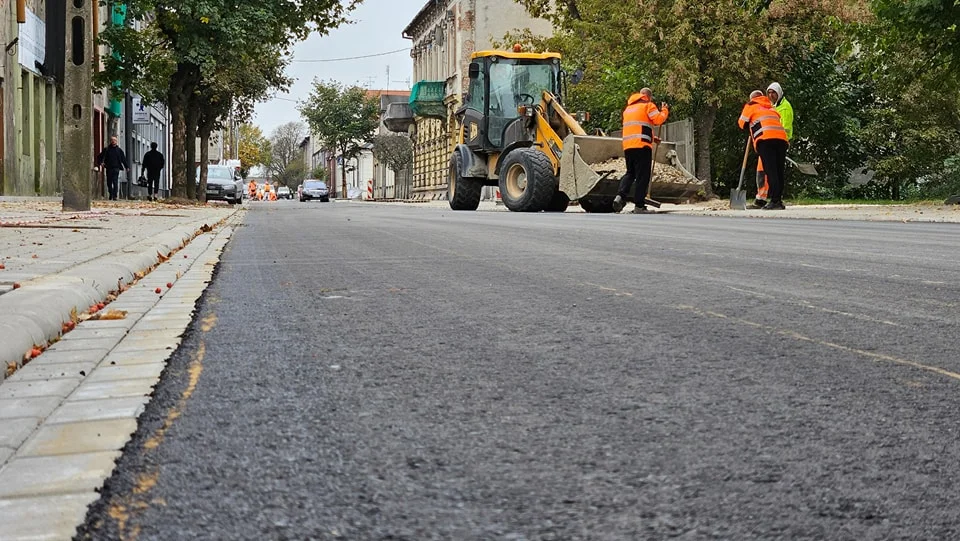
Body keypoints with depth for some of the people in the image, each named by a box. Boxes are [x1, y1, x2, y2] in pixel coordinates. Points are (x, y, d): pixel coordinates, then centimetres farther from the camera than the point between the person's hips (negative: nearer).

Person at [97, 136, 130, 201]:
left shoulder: (119, 150, 8)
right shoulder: (106, 150, 8)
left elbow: (124, 159, 9)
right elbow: (99, 157, 15)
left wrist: (127, 167, 2)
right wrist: (100, 163, -2)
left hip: (116, 168, -2)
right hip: (109, 168, 2)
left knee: (115, 182, -11)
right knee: (109, 183, 8)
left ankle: (114, 196, -12)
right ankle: (111, 195, 24)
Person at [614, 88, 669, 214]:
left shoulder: (628, 108, 24)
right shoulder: (648, 105, 1)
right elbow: (658, 119, -11)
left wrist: (652, 137, 29)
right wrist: (665, 110, 8)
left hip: (627, 145, 7)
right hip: (642, 145, -7)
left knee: (630, 173, 16)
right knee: (643, 176, -2)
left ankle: (620, 196, -7)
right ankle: (639, 206, -5)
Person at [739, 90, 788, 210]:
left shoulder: (751, 105, 19)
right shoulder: (771, 107, 35)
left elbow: (742, 123, 21)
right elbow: (777, 120, 25)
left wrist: (751, 127, 41)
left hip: (765, 138, -5)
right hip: (781, 137, 5)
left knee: (770, 170, -10)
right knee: (779, 171, 7)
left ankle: (775, 201, -17)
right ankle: (779, 200, 6)